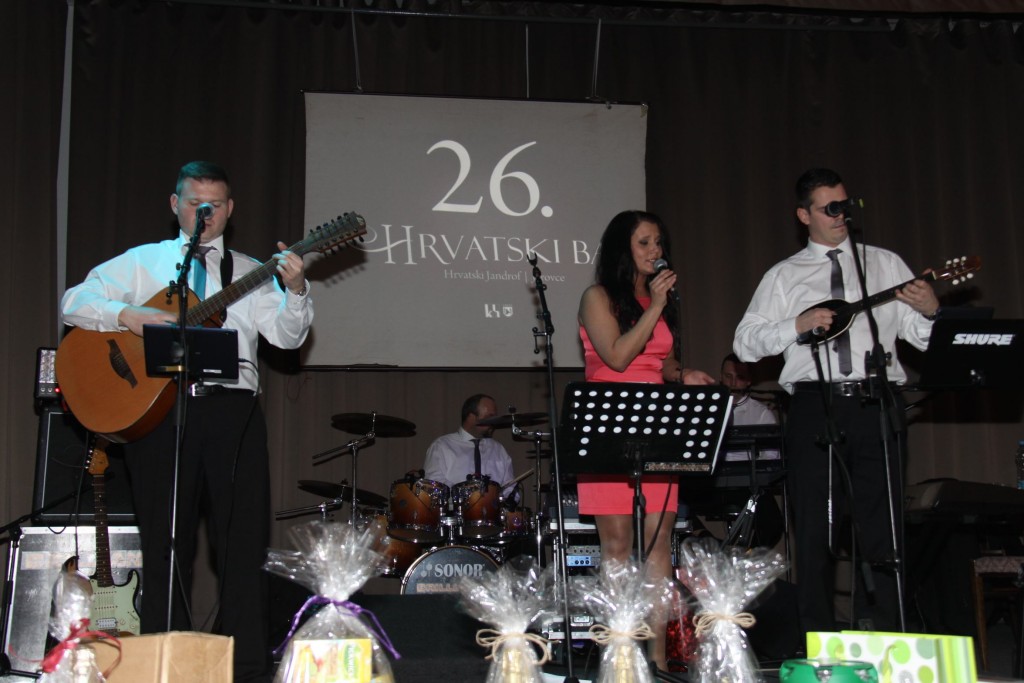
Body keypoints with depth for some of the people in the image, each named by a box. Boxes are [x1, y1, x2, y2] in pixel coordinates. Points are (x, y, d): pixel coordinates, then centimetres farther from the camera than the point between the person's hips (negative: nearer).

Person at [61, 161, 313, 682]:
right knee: (166, 545, 4)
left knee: (244, 542, -3)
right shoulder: (142, 262, 15)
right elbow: (75, 301, 6)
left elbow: (287, 336, 3)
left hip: (233, 409, 0)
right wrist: (127, 314, -11)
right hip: (158, 409, 0)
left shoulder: (250, 272, 16)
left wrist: (295, 291, -17)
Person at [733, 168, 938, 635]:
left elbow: (920, 336, 11)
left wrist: (929, 311, -10)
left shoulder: (886, 265, 15)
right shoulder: (784, 276, 12)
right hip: (815, 407, 0)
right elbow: (745, 342, 4)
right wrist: (798, 324, -9)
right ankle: (818, 644, 12)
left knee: (882, 522, 0)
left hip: (876, 406, 1)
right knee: (814, 529, 3)